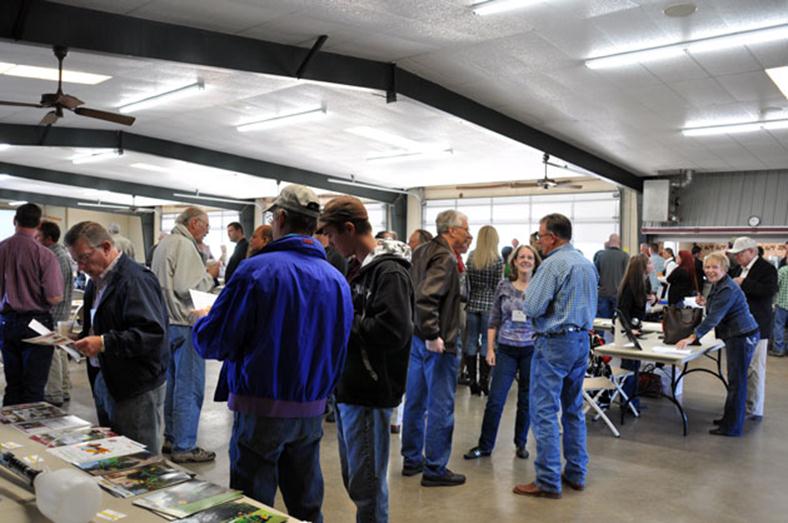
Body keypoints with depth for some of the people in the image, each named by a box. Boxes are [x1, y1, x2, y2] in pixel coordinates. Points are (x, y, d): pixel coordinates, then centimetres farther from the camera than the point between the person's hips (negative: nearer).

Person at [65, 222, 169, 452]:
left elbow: (152, 332, -27)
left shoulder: (135, 279, -18)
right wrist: (80, 338, 8)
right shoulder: (98, 280, 13)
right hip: (106, 381, 10)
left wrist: (104, 343, -30)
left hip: (137, 388, -10)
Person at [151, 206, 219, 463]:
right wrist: (210, 275, -8)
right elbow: (187, 288, -23)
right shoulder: (184, 245, -15)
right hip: (184, 323, -10)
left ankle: (171, 438, 27)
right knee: (190, 387, -4)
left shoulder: (164, 243, 16)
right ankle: (184, 447, 2)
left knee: (173, 382, 17)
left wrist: (204, 273, 14)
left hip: (167, 321, 10)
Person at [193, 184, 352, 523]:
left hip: (261, 410, -5)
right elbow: (339, 351, 6)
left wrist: (202, 320, 9)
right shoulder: (337, 280, -1)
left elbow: (211, 342, -12)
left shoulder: (257, 270, -15)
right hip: (312, 412, 5)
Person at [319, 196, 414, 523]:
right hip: (348, 388, 9)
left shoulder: (390, 272, -16)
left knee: (367, 484, 3)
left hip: (369, 394, -9)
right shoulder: (357, 268, 12)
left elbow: (393, 332, -27)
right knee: (354, 479, 20)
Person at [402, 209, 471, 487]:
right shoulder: (445, 258, -17)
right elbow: (425, 297, -29)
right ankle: (435, 469, 10)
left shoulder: (422, 252, 12)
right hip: (438, 343, -10)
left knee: (415, 401, 16)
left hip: (417, 338, 10)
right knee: (440, 406, 1)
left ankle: (412, 459, 29)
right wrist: (432, 336, -24)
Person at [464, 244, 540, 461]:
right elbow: (494, 320, 5)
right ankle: (485, 446, 12)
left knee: (526, 400, 10)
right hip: (506, 349, 0)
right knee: (495, 399, 0)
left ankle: (520, 444, 27)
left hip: (532, 351, 0)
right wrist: (490, 349, 0)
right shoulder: (504, 286, 2)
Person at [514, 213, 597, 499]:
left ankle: (548, 482, 2)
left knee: (544, 411, -2)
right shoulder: (587, 264, 11)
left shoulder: (553, 264, -16)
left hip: (555, 342, -9)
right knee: (573, 408, 17)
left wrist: (526, 301, 2)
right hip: (582, 339, 9)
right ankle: (576, 473, 25)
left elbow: (532, 308, -18)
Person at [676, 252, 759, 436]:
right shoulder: (717, 285, 11)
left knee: (736, 381, -4)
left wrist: (692, 337, -33)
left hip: (742, 336, -11)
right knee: (735, 380, 18)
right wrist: (706, 302, 8)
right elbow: (715, 312, 27)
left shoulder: (728, 289, -21)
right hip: (735, 336, 11)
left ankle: (732, 427, 3)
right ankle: (730, 418, 29)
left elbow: (714, 317, -29)